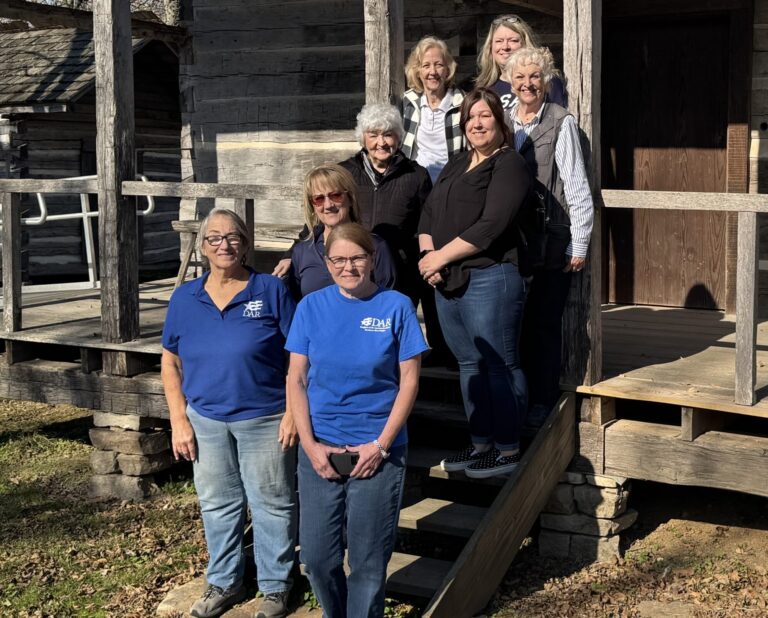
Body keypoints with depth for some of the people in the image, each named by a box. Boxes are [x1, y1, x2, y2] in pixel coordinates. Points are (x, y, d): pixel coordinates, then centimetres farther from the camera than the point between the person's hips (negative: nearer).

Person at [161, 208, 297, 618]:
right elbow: (170, 362, 7)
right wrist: (178, 420, 0)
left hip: (265, 419, -3)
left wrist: (294, 411, -11)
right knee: (217, 505, 17)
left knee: (271, 505, 8)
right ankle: (223, 583, 35)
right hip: (205, 421, 3)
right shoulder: (185, 298, 1)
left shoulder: (271, 290, -8)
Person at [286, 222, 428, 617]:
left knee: (368, 558, 6)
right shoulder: (311, 307, 1)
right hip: (320, 449, 2)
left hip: (378, 451, -2)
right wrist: (309, 444, -8)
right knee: (317, 555, 8)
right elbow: (296, 379, 1)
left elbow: (408, 381, -4)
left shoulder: (396, 307, -4)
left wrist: (381, 445, -10)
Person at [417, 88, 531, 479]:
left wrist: (441, 256, -15)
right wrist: (428, 255, -5)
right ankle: (480, 444, 23)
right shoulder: (456, 165, 19)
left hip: (489, 280, -8)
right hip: (448, 282, 9)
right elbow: (429, 214, 14)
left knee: (499, 366, -2)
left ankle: (507, 450, 6)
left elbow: (490, 226, -18)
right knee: (469, 364, 13)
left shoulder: (508, 165, -7)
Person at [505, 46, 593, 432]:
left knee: (544, 322, 1)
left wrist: (579, 245, -9)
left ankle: (542, 402, 13)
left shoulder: (561, 123, -6)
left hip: (551, 241, -4)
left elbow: (577, 188, -7)